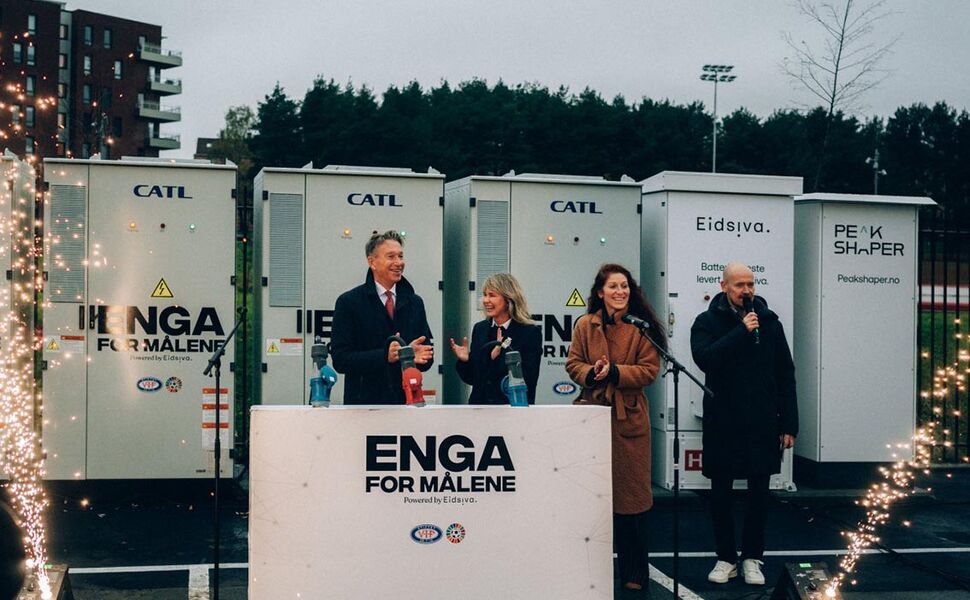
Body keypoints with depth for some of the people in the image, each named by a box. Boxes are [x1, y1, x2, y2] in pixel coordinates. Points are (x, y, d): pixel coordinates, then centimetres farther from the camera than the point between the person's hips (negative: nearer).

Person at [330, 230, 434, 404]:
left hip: (407, 401, 4)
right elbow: (340, 359, -9)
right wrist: (385, 356, -21)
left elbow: (427, 357, 11)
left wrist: (418, 356, -13)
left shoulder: (415, 303, 12)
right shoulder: (349, 302, -1)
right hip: (365, 401, -4)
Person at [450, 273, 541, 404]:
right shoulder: (480, 329, 8)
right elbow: (471, 379, 13)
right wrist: (465, 361, -5)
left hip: (513, 406, -4)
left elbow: (528, 382, -14)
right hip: (479, 403, 4)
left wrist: (499, 357, -20)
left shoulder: (530, 332, -7)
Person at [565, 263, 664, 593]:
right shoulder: (585, 324, 6)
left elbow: (649, 369, -5)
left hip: (629, 418, -2)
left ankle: (633, 573, 14)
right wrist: (591, 373, -13)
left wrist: (614, 372, -16)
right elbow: (573, 363, 8)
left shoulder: (642, 327, 0)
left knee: (630, 497, 3)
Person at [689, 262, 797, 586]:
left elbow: (785, 375, 7)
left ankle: (752, 557, 20)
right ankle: (726, 557, 20)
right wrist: (741, 332, -21)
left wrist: (789, 424, 1)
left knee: (759, 493, 7)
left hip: (762, 423, 2)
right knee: (720, 493, 6)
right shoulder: (707, 322, 0)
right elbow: (704, 358, -20)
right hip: (722, 423, -1)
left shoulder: (769, 322, 6)